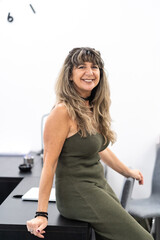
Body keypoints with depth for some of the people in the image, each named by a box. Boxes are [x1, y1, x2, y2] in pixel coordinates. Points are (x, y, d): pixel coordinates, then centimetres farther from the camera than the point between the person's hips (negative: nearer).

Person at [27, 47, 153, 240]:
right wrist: (41, 215, -18)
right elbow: (49, 164, -18)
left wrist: (127, 172, 33)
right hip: (78, 193, -9)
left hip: (100, 186, 9)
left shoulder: (93, 108, 7)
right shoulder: (63, 111, -18)